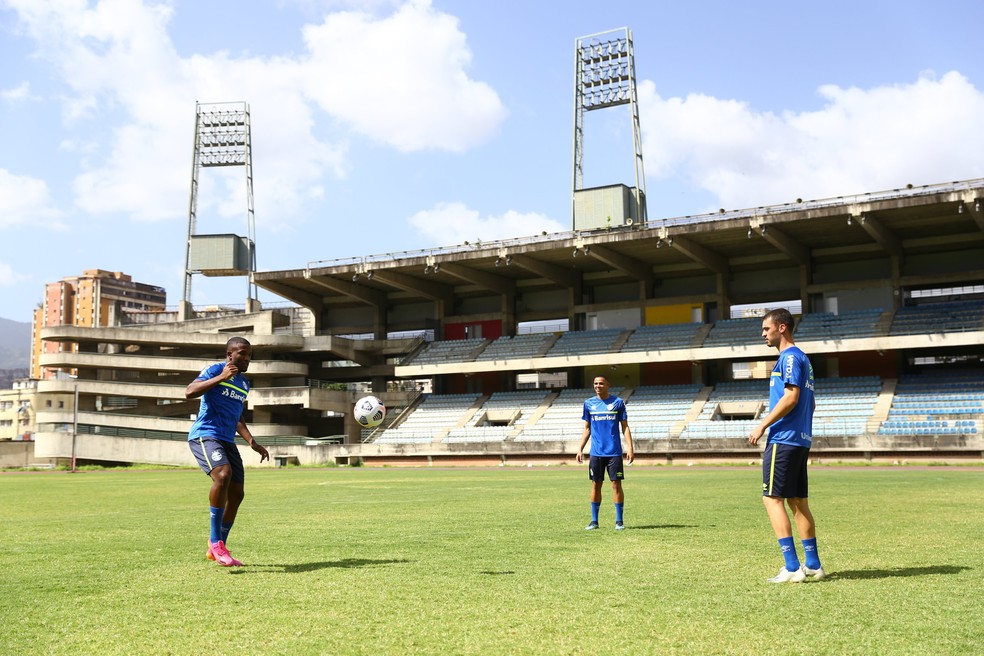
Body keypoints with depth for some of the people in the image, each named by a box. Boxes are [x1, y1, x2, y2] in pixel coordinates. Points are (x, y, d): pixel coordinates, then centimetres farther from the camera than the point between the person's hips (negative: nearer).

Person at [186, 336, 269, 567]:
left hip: (227, 440, 9)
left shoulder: (244, 383, 19)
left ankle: (216, 549, 20)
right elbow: (189, 392, -19)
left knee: (236, 494, 5)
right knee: (223, 474, -32)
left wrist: (252, 442, 18)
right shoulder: (214, 370, -4)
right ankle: (215, 542, -24)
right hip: (205, 434, -9)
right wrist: (220, 377, -23)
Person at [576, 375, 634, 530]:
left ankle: (619, 521, 6)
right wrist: (580, 449, 6)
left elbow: (625, 427, 3)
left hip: (614, 452, -2)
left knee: (616, 484, -2)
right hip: (596, 452, 2)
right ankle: (594, 521, 12)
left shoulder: (617, 402, 2)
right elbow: (587, 429, 14)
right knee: (596, 484, 4)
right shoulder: (589, 404, 8)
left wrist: (630, 448, -6)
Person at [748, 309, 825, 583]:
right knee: (798, 502, 12)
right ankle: (812, 565, 14)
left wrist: (762, 425, -15)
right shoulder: (801, 358, 20)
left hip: (783, 439, -10)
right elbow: (810, 403, 23)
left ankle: (792, 568, -11)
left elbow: (791, 397, -20)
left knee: (773, 499, -8)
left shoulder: (790, 357, -10)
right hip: (801, 439, 10)